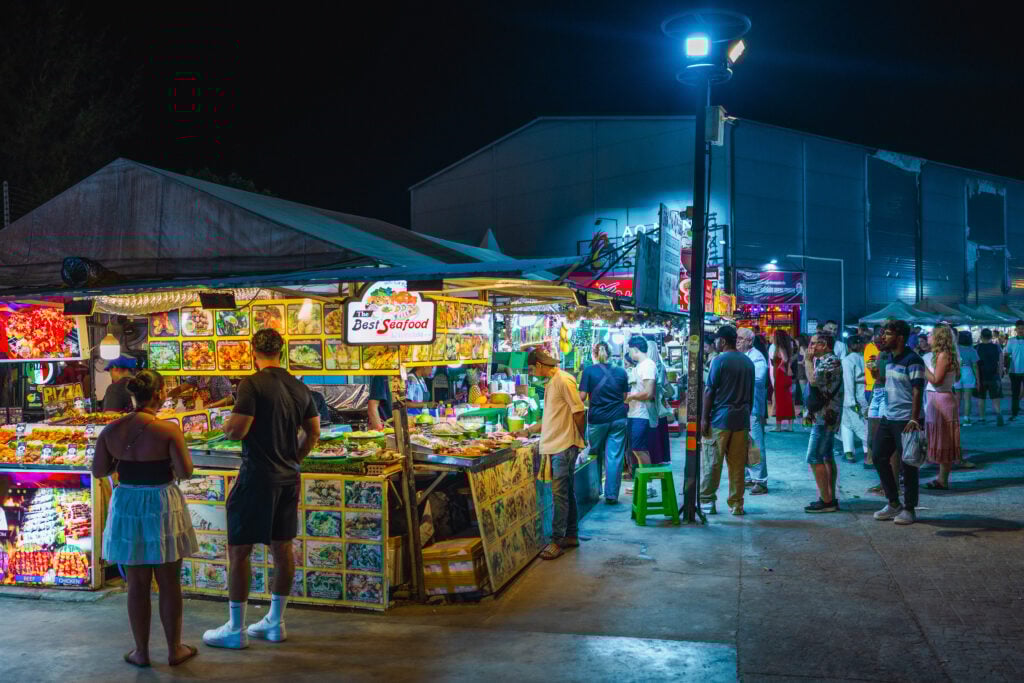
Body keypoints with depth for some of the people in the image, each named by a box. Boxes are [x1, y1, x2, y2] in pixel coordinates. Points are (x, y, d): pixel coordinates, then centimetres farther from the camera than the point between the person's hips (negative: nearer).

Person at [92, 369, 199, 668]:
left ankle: (141, 651, 24)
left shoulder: (111, 430, -4)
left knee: (137, 584, 14)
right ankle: (174, 649, 21)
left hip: (127, 508, 3)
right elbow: (185, 471, -17)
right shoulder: (168, 429, -16)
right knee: (169, 583, 11)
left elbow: (98, 471, 3)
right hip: (161, 508, -3)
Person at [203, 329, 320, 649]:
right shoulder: (299, 388, 7)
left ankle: (236, 629, 10)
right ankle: (275, 622, 24)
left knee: (238, 550, 3)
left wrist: (225, 427, 3)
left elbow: (237, 430, -19)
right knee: (282, 547, 13)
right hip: (288, 478, 7)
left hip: (257, 478, -7)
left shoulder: (252, 385, -13)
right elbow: (313, 433, 10)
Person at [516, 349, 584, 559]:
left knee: (559, 494, -6)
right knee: (566, 493, 15)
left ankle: (557, 541, -2)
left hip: (565, 446, -9)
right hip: (555, 446, 9)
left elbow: (578, 411, -15)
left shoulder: (564, 380, -13)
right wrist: (528, 430, 20)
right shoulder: (551, 383, 16)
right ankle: (571, 536, 23)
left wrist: (581, 439, -7)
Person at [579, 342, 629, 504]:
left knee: (596, 454, 17)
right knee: (615, 457, 2)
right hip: (618, 419, 1)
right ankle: (611, 495, 1)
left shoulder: (589, 371, -5)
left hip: (597, 419, -1)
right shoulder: (621, 372, 3)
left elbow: (583, 396, -7)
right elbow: (625, 396, 10)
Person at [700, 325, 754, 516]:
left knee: (713, 463, 2)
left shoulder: (719, 360, -8)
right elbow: (751, 393, 16)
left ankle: (707, 500, 6)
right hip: (741, 419, 5)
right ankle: (736, 504, 9)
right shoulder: (748, 361, 12)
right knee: (737, 465, 7)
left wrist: (704, 418, -6)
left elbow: (709, 391, -9)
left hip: (721, 418, -5)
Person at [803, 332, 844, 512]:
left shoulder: (831, 361, -14)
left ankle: (826, 500, -8)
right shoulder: (823, 361, 17)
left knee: (814, 458, -10)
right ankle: (831, 498, 19)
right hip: (824, 416, 11)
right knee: (827, 457, 13)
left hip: (824, 417, -11)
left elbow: (814, 379, -27)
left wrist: (808, 359, -16)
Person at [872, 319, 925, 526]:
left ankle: (909, 509, 13)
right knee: (880, 458, 11)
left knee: (907, 464, 0)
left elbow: (917, 391, -19)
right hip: (888, 418, 9)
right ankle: (893, 503, 24)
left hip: (906, 420, -9)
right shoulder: (890, 359, 11)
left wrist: (913, 419, -24)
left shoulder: (912, 360, -14)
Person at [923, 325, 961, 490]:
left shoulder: (943, 355, -14)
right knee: (940, 443, 12)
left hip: (942, 400, -9)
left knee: (943, 442, -3)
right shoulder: (939, 355, 12)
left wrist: (923, 367, -11)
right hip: (935, 400, 9)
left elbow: (936, 380, -19)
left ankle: (943, 481, 2)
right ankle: (941, 478, 18)